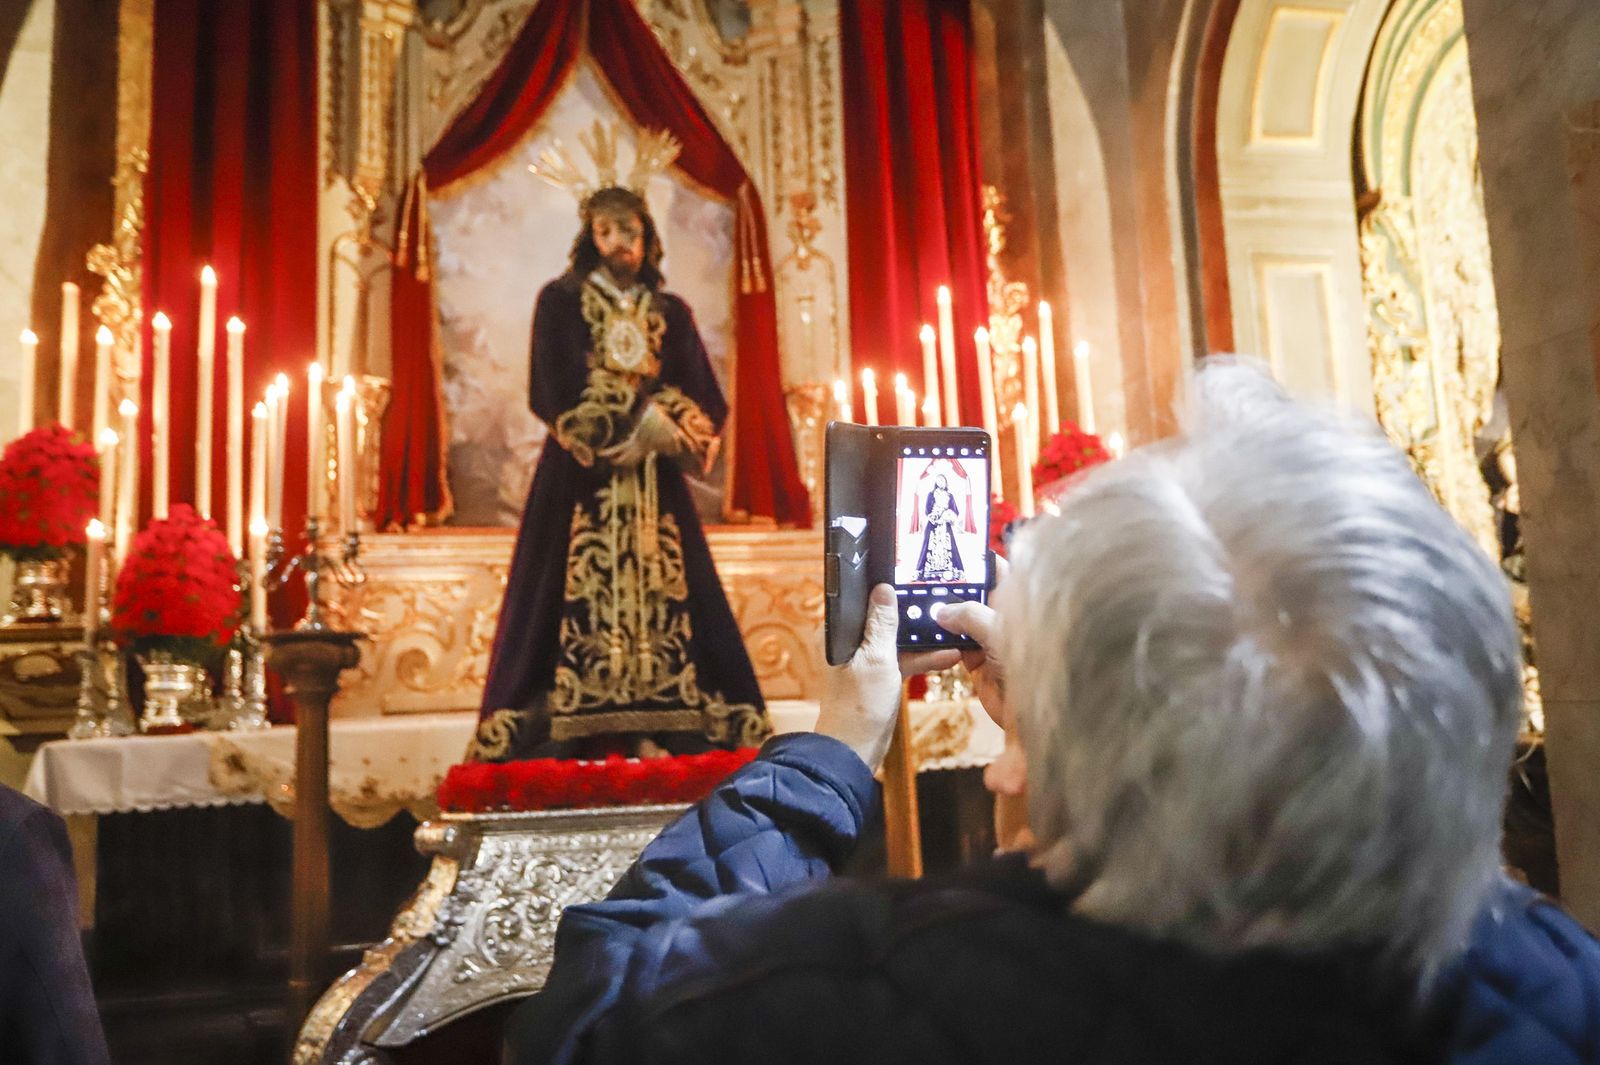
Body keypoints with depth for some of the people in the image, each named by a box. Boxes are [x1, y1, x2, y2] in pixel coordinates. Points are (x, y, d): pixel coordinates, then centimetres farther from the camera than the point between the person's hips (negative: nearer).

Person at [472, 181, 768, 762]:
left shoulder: (671, 312, 16)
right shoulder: (561, 301, 7)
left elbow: (706, 401, 8)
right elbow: (559, 391, -6)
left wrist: (662, 427, -11)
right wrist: (638, 419, -11)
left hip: (654, 481, 3)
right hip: (579, 480, -3)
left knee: (660, 598, -4)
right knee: (579, 599, -9)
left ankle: (655, 734, -2)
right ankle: (561, 741, -6)